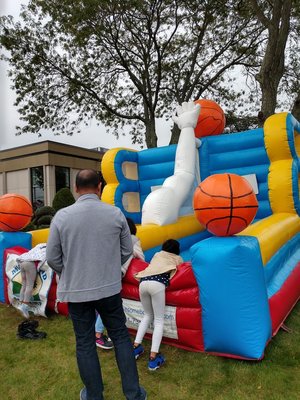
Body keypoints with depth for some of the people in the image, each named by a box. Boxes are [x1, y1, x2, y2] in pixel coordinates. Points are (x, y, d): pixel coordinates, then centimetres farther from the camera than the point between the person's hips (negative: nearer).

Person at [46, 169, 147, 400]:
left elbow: (52, 258, -3)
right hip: (110, 288, 1)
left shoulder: (62, 216, -10)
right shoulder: (116, 213, -9)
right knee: (121, 337, 17)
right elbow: (127, 251, 1)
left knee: (85, 344, 16)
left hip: (76, 291, 0)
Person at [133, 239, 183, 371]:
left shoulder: (157, 254, 36)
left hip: (143, 282, 4)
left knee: (148, 315, 23)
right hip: (157, 283, -4)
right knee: (159, 320, 5)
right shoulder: (178, 258, 28)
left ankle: (136, 347, 16)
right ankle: (153, 357, -5)